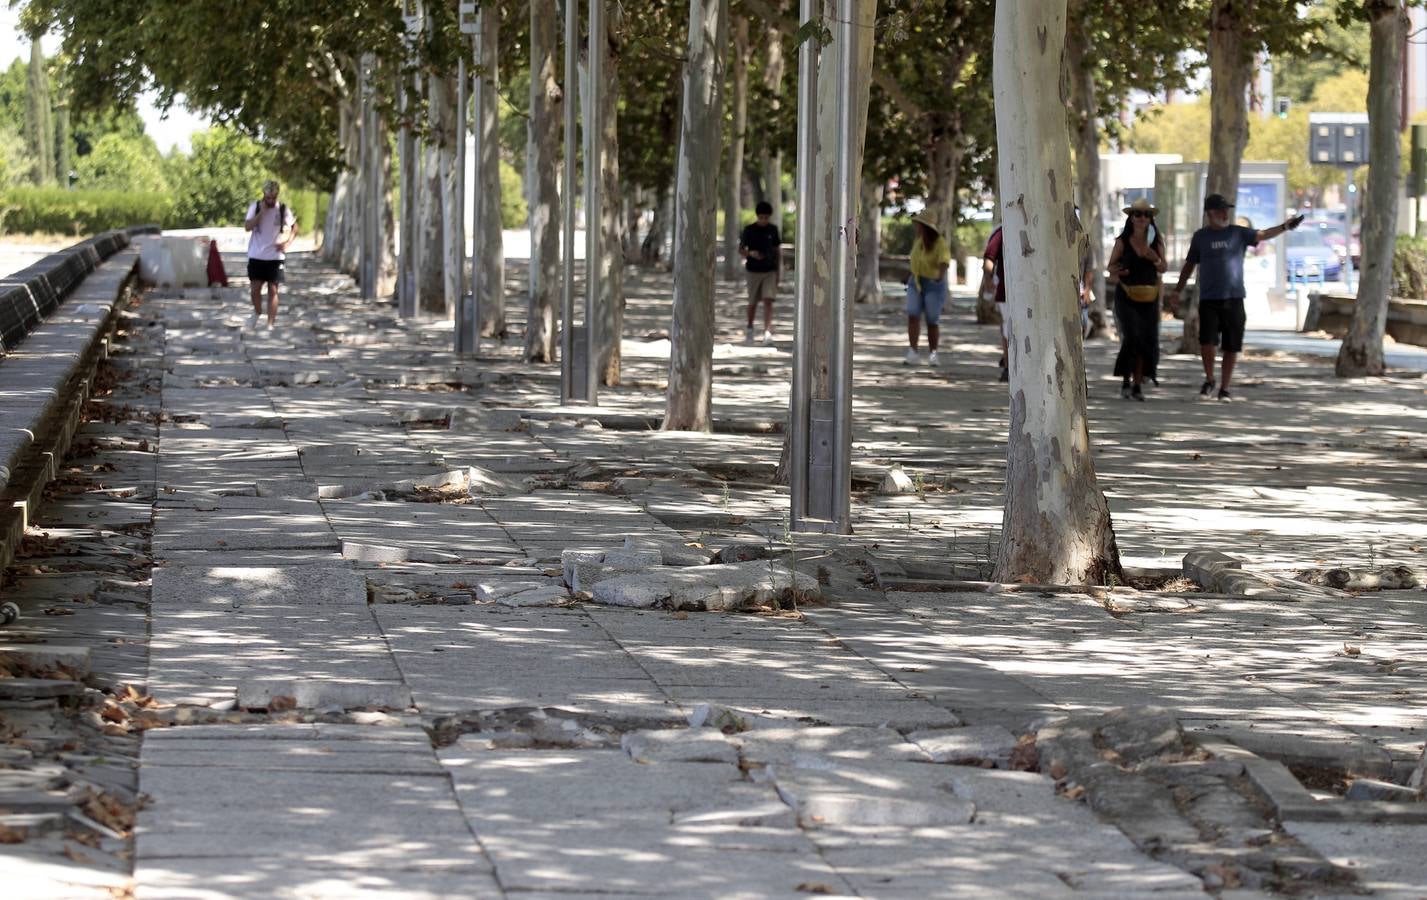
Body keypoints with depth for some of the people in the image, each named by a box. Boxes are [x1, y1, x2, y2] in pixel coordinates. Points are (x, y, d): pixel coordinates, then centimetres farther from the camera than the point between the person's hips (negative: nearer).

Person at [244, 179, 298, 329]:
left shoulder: (283, 209, -2)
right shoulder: (255, 207, -1)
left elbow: (294, 227, 9)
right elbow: (247, 226, -11)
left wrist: (287, 242, -6)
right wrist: (261, 212, -19)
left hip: (275, 256, -1)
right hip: (256, 255, 1)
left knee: (273, 290, -3)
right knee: (255, 288, -1)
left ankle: (270, 324, -1)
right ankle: (257, 313, 27)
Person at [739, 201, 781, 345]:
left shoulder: (773, 230, 3)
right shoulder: (749, 230, -2)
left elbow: (777, 249, 11)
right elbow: (740, 249, 2)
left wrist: (779, 268, 7)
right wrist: (751, 253, -19)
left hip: (770, 271, 0)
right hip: (754, 271, 0)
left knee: (768, 301, -12)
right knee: (752, 302, 9)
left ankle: (767, 332, -19)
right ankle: (750, 329, 31)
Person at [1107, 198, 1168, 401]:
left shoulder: (1156, 240, 3)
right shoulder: (1122, 241, -3)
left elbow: (1163, 269, 5)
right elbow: (1111, 265, 3)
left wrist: (1155, 259, -15)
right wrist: (1116, 270, -19)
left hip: (1149, 297, 3)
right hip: (1126, 295, -3)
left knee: (1147, 339, -2)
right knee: (1132, 337, -16)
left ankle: (1138, 385, 8)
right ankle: (1126, 380, 0)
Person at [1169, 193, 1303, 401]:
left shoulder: (1238, 233, 6)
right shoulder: (1200, 236, 9)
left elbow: (1262, 235, -9)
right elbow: (1190, 265, 18)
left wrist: (1284, 227, -26)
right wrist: (1177, 290, 17)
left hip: (1234, 299, 0)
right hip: (1208, 300, 0)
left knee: (1231, 347, 2)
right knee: (1207, 342, -12)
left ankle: (1224, 388, 14)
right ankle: (1209, 380, 12)